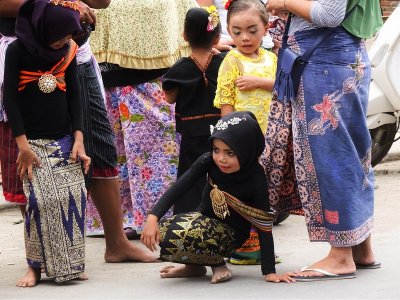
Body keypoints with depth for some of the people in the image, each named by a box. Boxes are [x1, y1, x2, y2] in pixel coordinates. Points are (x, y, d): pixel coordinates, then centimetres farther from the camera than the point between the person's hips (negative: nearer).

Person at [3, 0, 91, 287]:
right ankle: (36, 267, -5)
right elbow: (9, 98, -8)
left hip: (64, 140, 4)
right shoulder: (18, 50, -8)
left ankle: (69, 266, 2)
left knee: (74, 197, -6)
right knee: (42, 200, -14)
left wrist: (78, 139, -2)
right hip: (32, 141, -4)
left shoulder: (68, 51, 3)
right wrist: (22, 144, -14)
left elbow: (74, 95, 7)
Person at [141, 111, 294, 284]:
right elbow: (178, 188, -21)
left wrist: (269, 272, -24)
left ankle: (217, 263, -4)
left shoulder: (255, 179, -25)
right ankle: (194, 265, 6)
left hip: (230, 232, -5)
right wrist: (153, 218, -36)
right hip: (204, 218, 5)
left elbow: (264, 227, -21)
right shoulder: (209, 161, -16)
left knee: (178, 237, -31)